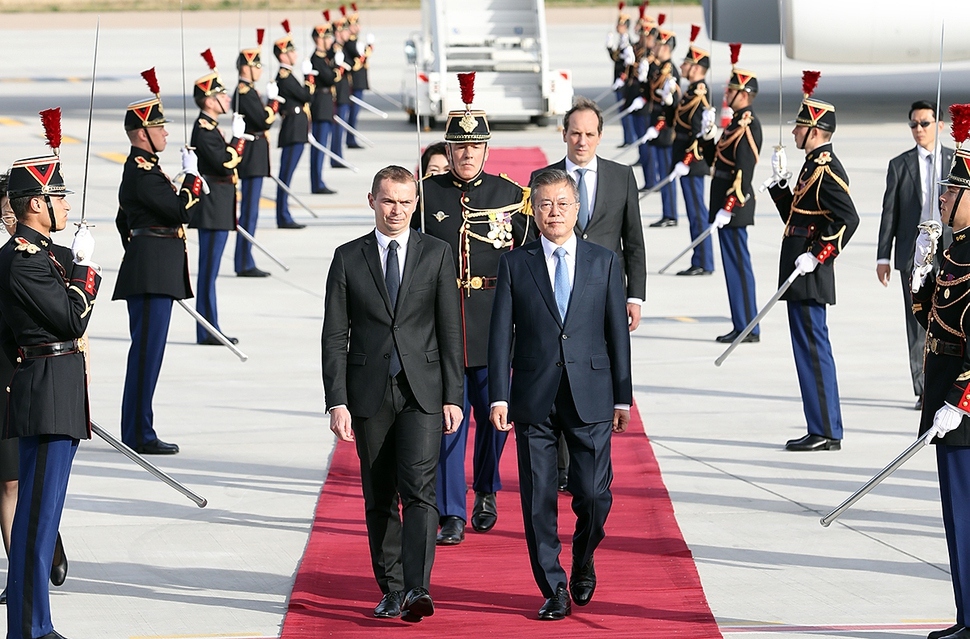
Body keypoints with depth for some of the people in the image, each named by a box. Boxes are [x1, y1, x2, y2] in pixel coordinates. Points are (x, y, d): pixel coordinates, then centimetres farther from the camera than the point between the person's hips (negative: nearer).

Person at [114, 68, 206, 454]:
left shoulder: (139, 168, 18)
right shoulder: (143, 171, -14)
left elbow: (124, 221, 27)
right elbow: (180, 210, -18)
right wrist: (192, 176, -5)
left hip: (148, 272, 11)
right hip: (153, 274, -11)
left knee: (146, 350, 12)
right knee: (147, 350, -8)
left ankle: (136, 432, 16)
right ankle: (139, 434, -7)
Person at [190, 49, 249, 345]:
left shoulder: (208, 127, 15)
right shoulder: (204, 129, -16)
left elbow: (226, 163, 19)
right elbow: (225, 165, -22)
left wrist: (238, 141, 10)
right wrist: (238, 138, -15)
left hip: (217, 211, 11)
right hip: (213, 210, -11)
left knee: (209, 272, 12)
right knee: (209, 272, -6)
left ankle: (210, 329, 17)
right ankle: (208, 331, -3)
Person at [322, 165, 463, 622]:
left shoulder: (437, 254, 5)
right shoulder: (348, 258, 4)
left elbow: (451, 330, 5)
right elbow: (334, 336, 2)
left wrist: (453, 396, -2)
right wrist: (337, 401, -6)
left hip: (422, 392, -1)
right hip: (369, 393, 1)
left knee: (419, 490, -15)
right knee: (379, 499, 6)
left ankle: (418, 589, -22)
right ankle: (391, 590, 15)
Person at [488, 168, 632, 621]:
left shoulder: (604, 262, 7)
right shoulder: (514, 264, 5)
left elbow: (617, 332, 8)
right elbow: (501, 334, 2)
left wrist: (623, 396, 5)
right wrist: (499, 396, -6)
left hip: (590, 398, 0)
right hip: (534, 399, 0)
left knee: (593, 494, -3)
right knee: (538, 499, 1)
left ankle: (583, 563, 25)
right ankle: (554, 590, 11)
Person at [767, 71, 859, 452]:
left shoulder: (827, 171, -15)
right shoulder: (813, 166, 16)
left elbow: (848, 219, -23)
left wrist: (816, 256, -23)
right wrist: (780, 182, 14)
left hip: (809, 277, -11)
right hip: (801, 278, 11)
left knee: (812, 349, -7)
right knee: (810, 349, 12)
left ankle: (826, 433, -4)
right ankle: (822, 430, 17)